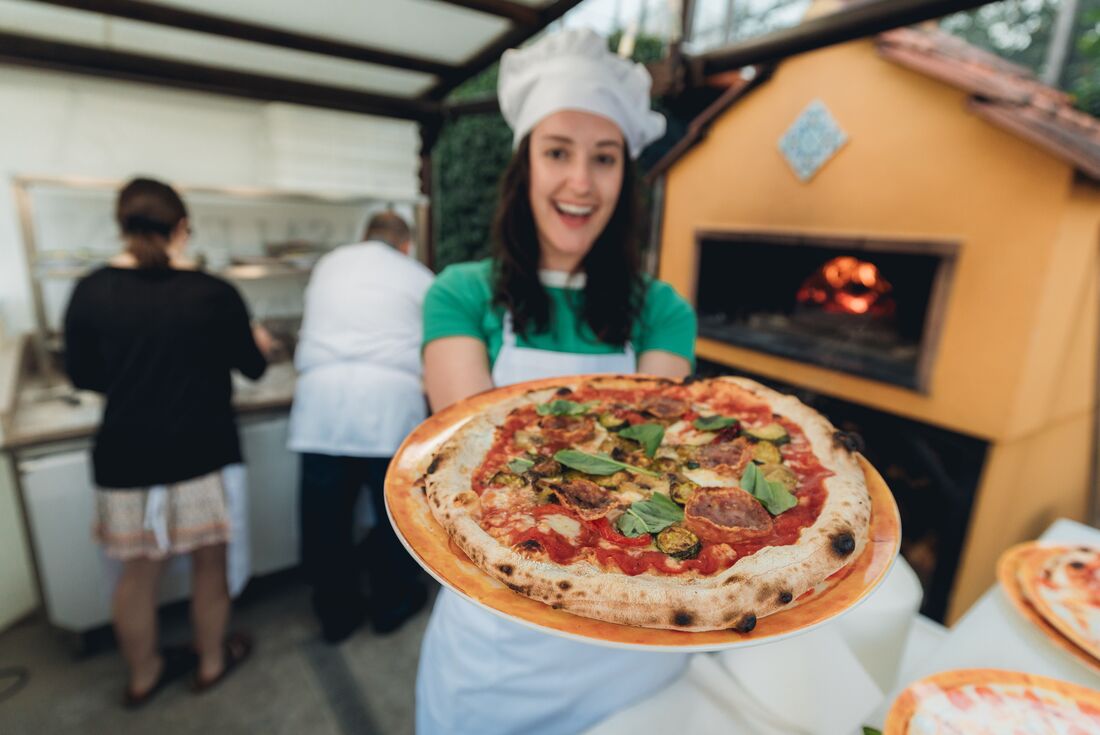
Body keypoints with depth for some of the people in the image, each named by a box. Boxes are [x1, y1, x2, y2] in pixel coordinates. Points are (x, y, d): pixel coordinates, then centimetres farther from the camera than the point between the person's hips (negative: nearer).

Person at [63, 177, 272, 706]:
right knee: (209, 564, 16)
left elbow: (83, 376, 5)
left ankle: (143, 674, 40)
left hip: (126, 455, 3)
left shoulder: (91, 291, -5)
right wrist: (257, 341, 20)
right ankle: (212, 662, 36)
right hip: (202, 451, -2)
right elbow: (252, 367, -1)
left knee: (139, 571, 20)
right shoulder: (214, 293, -13)